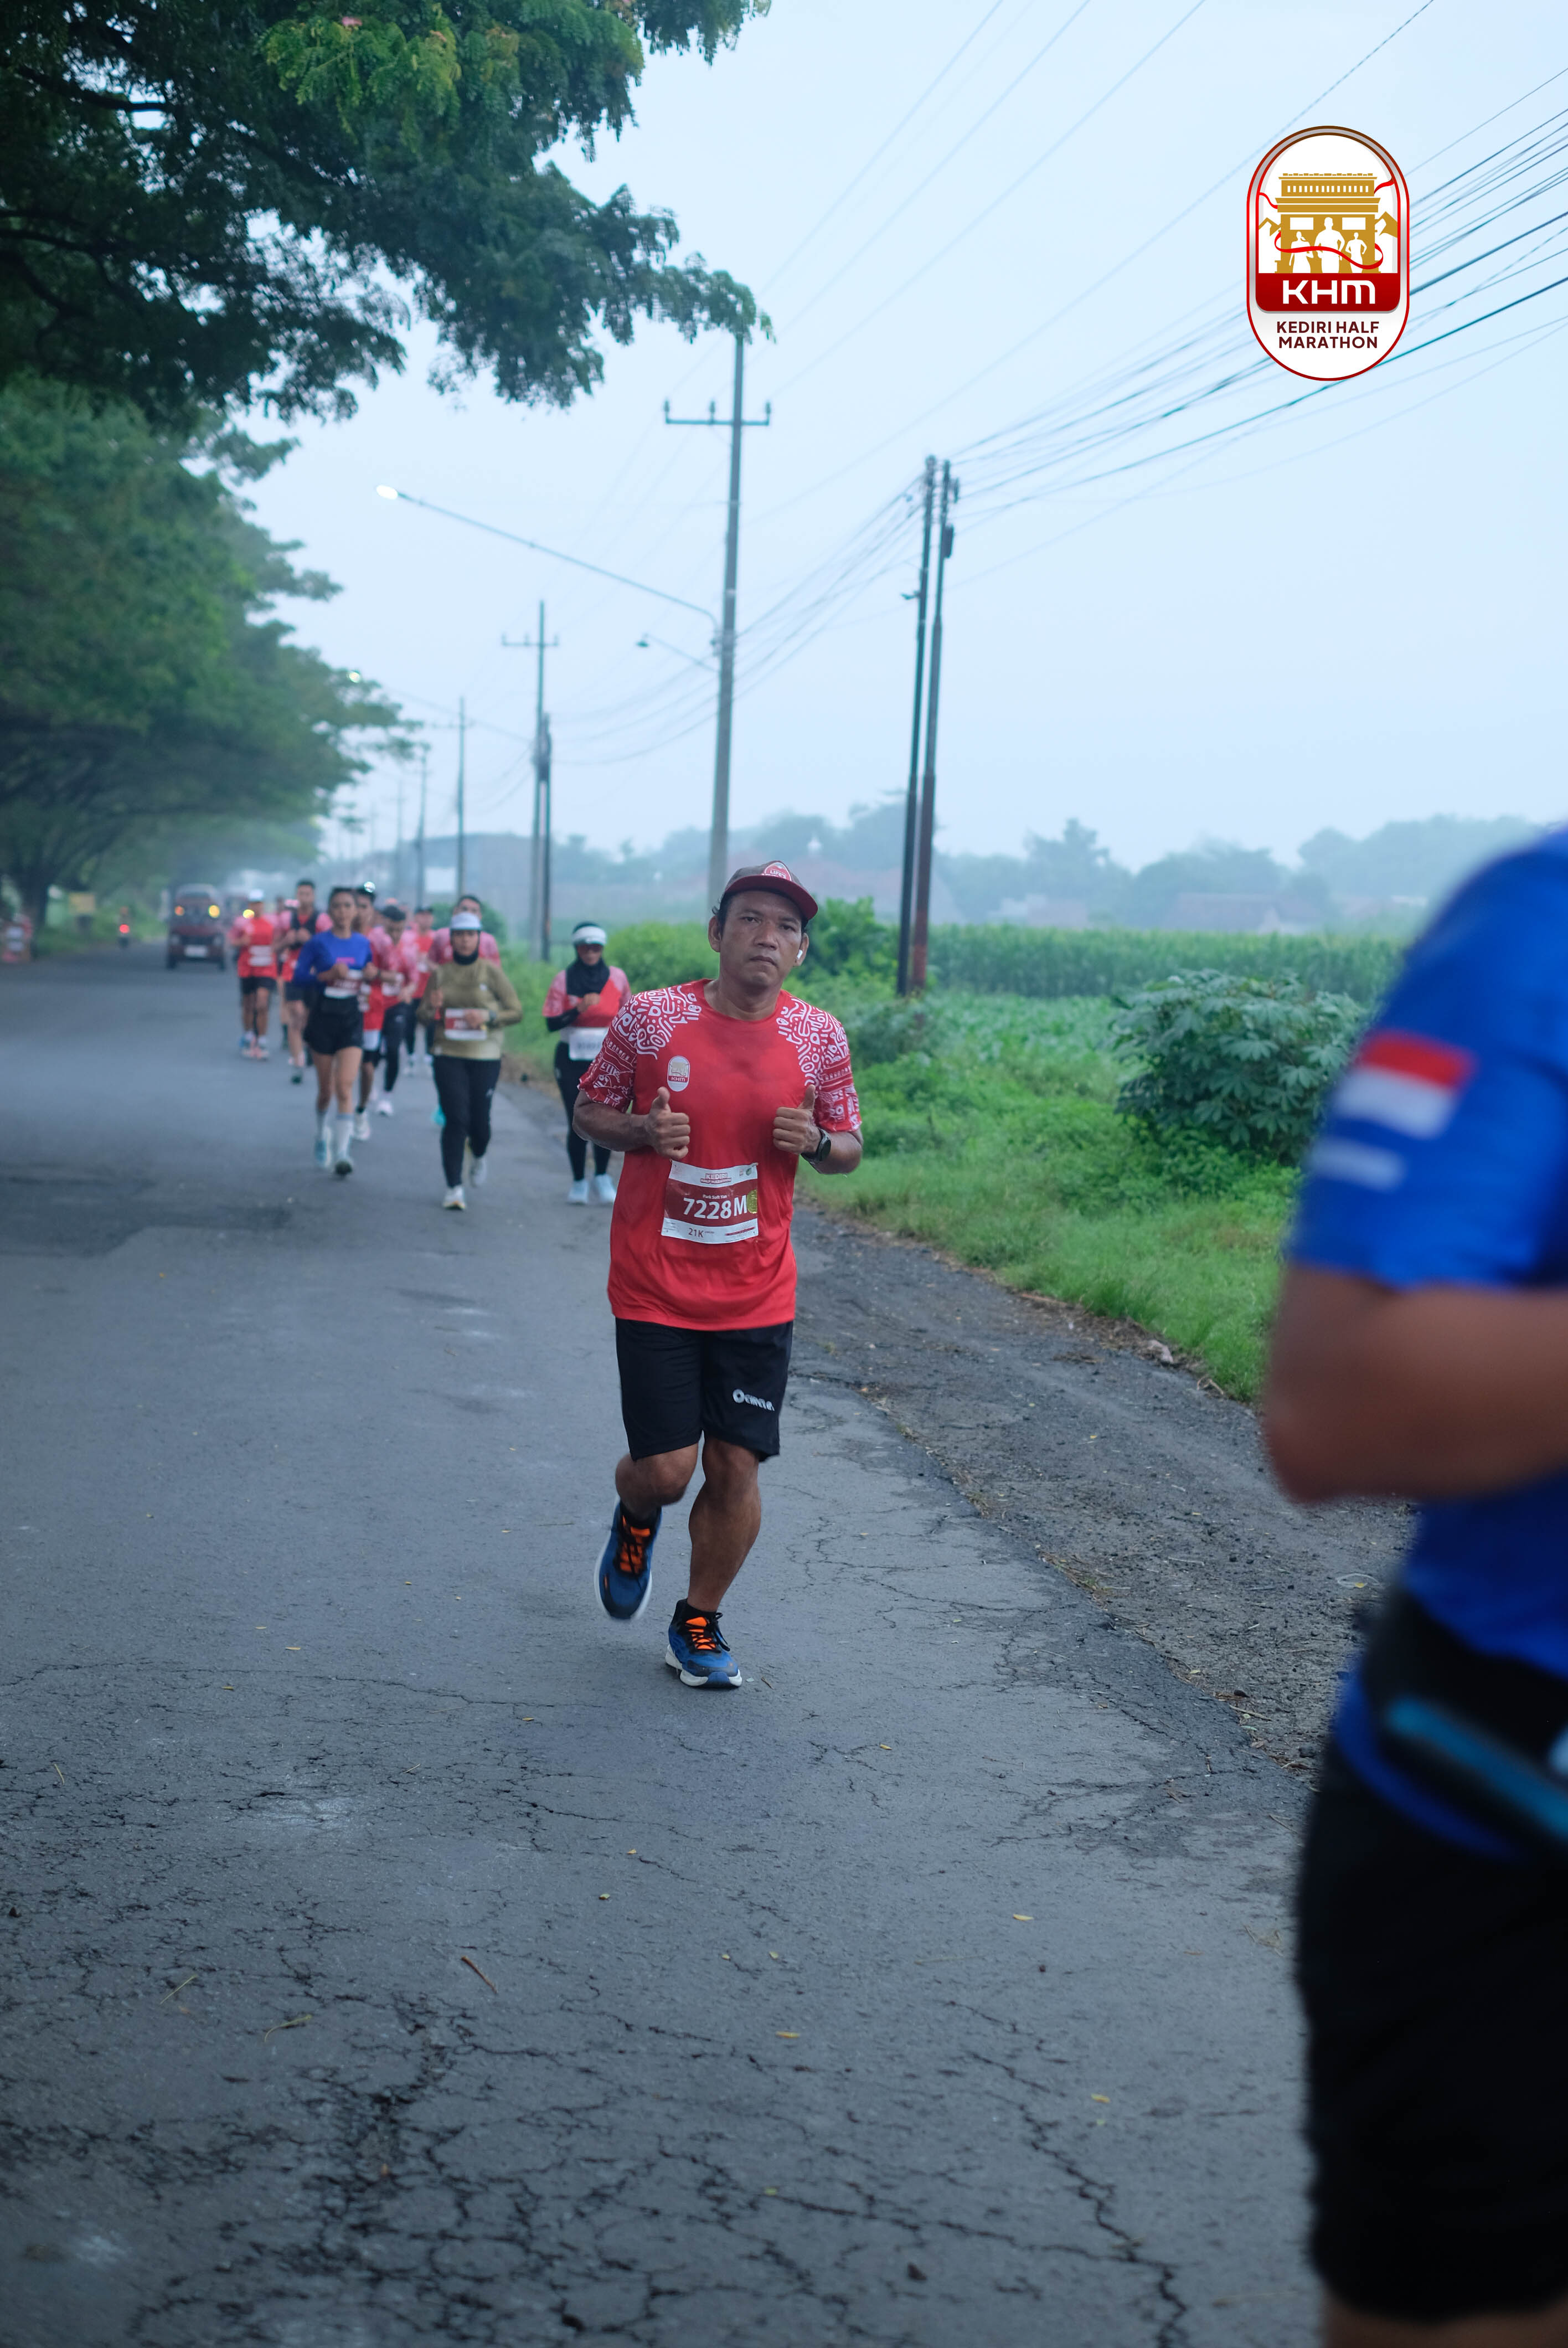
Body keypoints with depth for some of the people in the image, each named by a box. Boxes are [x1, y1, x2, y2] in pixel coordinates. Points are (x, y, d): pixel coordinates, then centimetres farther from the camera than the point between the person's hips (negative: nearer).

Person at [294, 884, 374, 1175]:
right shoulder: (318, 943, -4)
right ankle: (322, 1136, 37)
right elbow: (298, 977, -7)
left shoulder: (363, 943, 6)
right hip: (323, 1019, -1)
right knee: (326, 1088, 9)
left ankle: (344, 1152, -18)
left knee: (345, 1086, -13)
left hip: (352, 1020, 1)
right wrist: (328, 975, -20)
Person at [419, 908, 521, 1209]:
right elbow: (423, 1015, 13)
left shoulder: (491, 972, 0)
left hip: (485, 1056, -1)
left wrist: (488, 1016, -15)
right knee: (456, 1119, -8)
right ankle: (454, 1187, -3)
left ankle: (479, 1156, 37)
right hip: (449, 1055, 1)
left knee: (479, 1119, 0)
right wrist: (432, 1009, -10)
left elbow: (516, 1011, 1)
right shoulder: (440, 973, 6)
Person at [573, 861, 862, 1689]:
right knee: (664, 1469, -5)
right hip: (654, 1287, -2)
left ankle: (699, 1624, 25)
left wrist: (818, 1143, -13)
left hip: (756, 1295, 2)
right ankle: (636, 1519, 34)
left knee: (736, 1470, 3)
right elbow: (590, 1110, 6)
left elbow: (848, 1147, 11)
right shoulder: (649, 1018, -7)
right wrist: (643, 1131, -15)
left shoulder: (819, 1038, 0)